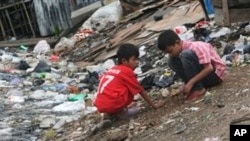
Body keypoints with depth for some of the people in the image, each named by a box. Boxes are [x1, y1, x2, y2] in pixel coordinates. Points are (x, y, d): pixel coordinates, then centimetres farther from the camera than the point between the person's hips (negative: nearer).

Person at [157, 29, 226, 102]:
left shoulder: (195, 47, -25)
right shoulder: (181, 51, 0)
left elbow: (209, 68, -31)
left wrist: (190, 83, -31)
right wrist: (188, 84, -10)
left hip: (215, 74, -8)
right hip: (201, 75, 8)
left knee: (186, 55, -30)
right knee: (172, 61, -4)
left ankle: (198, 89, -20)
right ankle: (193, 87, -7)